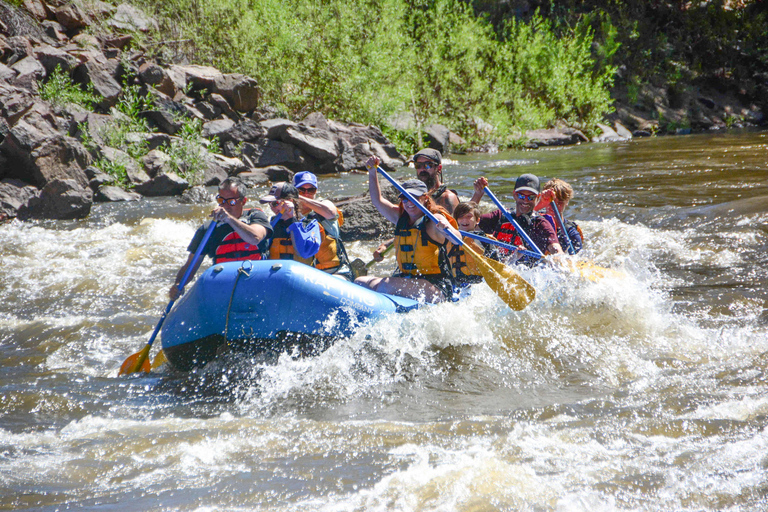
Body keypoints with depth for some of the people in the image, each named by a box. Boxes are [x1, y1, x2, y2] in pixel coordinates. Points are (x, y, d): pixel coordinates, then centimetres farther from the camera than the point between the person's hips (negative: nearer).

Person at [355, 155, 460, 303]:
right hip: (405, 278, 8)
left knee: (387, 285, -30)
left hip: (435, 286, -8)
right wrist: (372, 172, 8)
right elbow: (377, 200, 19)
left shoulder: (434, 220, -8)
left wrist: (447, 229, -45)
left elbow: (458, 240, -23)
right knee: (360, 282, -3)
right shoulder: (400, 217, 14)